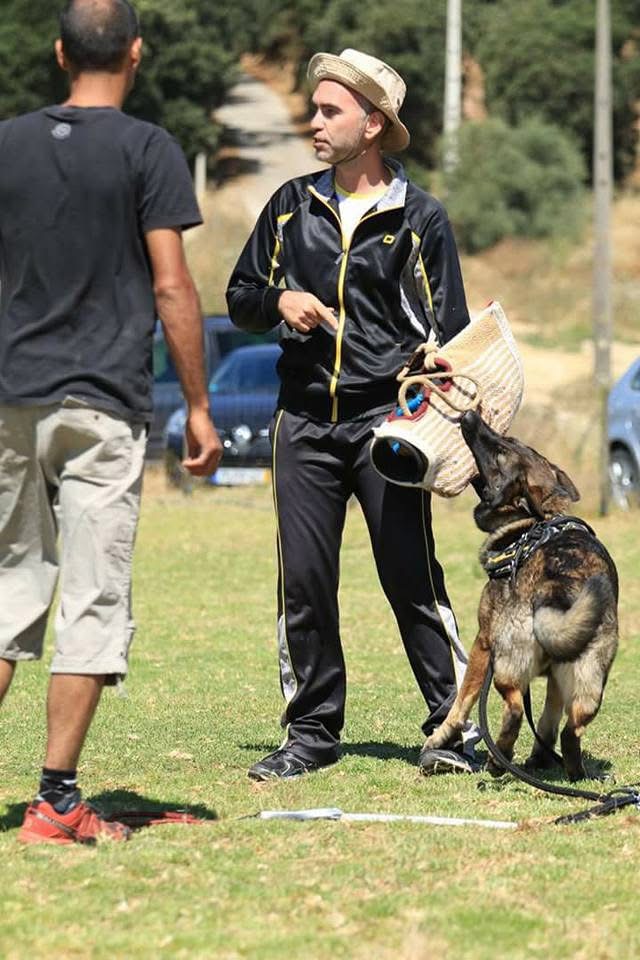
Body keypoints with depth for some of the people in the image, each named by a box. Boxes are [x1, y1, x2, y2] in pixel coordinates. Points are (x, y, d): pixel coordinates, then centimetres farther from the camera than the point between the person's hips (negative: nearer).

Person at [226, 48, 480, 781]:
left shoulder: (419, 218, 2)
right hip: (303, 422, 4)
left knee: (412, 578, -6)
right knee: (303, 581, 3)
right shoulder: (292, 206, 12)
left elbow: (451, 332, 3)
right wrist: (280, 300, -4)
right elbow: (240, 299, 18)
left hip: (385, 419, -3)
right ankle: (312, 733, 12)